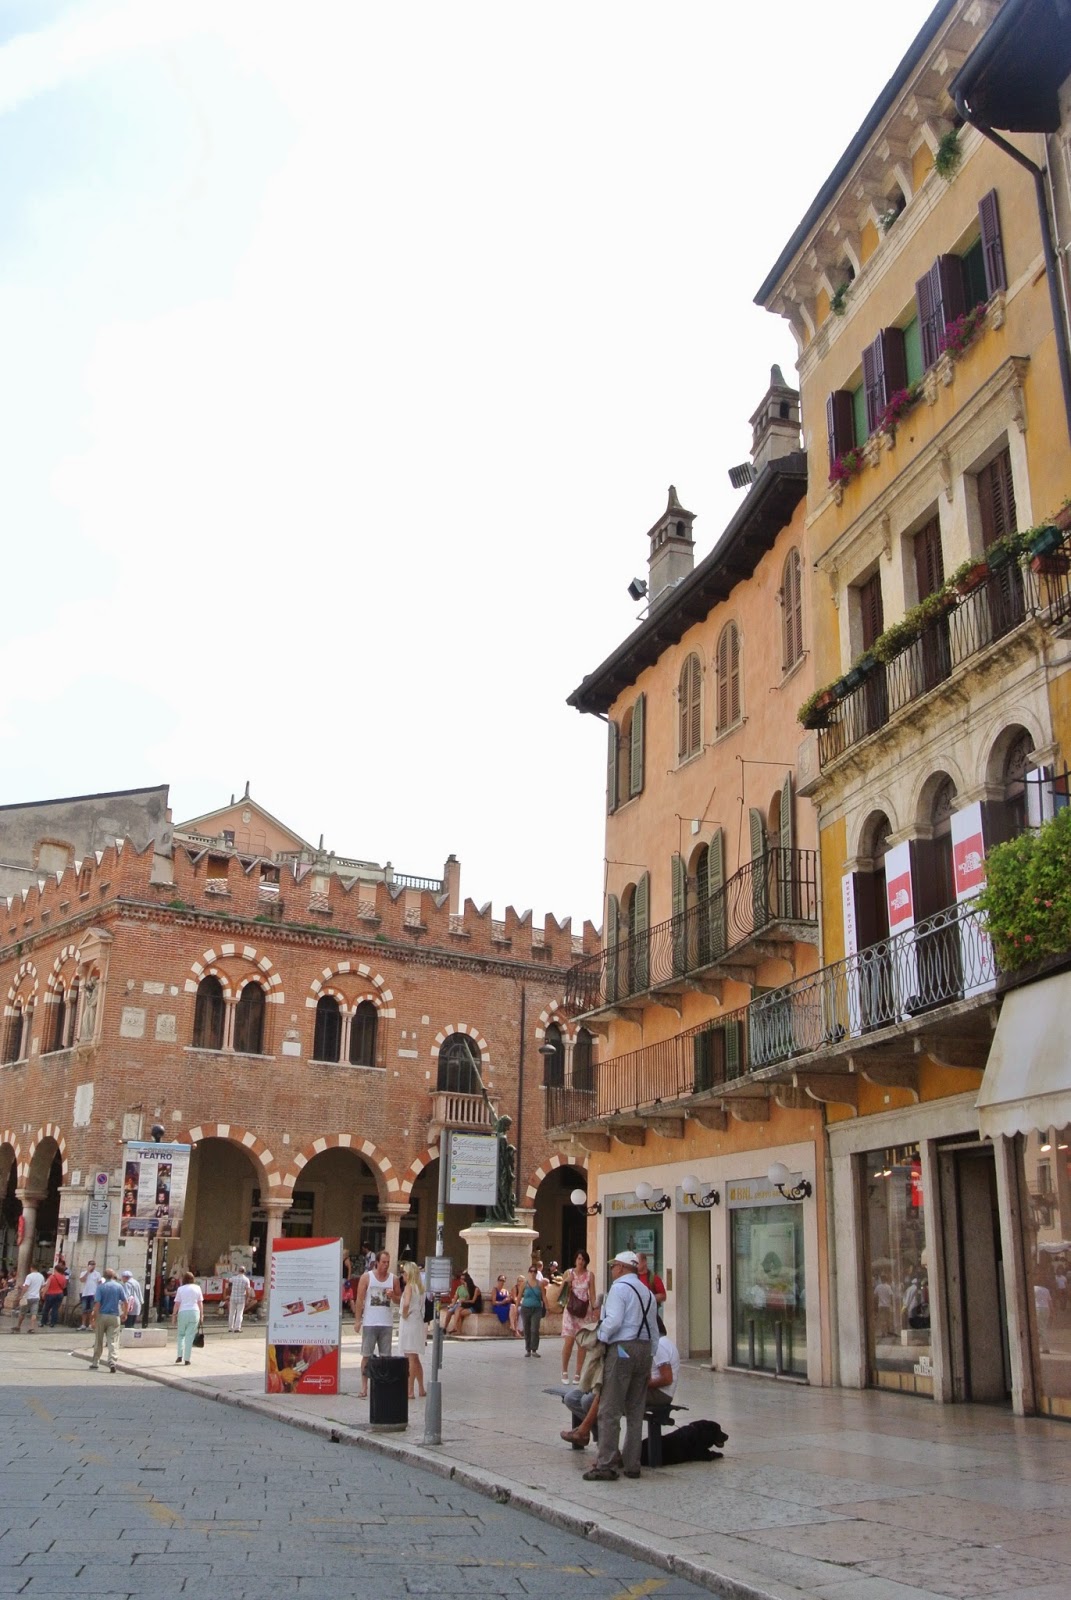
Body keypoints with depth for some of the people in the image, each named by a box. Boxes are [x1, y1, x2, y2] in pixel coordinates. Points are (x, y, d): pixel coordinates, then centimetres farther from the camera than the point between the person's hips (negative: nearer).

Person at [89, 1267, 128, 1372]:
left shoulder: (101, 1287, -3)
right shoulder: (119, 1286, 1)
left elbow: (98, 1303, -10)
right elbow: (125, 1302, 0)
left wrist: (95, 1318, -8)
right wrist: (124, 1314, 14)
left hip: (102, 1316, 0)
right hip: (114, 1316, 0)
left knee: (98, 1341, 12)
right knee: (113, 1341, -1)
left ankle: (95, 1363, 22)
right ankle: (112, 1362, -15)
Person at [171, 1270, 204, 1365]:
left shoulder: (180, 1289, 4)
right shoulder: (197, 1288, 7)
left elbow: (177, 1304, 1)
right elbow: (200, 1303, 6)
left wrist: (174, 1315, 7)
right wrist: (201, 1315, 11)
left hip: (183, 1312, 0)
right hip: (194, 1312, 0)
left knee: (180, 1334, 15)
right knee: (190, 1336, 3)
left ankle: (179, 1356, 4)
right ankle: (186, 1359, 1)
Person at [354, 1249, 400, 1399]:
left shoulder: (393, 1279, 7)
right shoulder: (366, 1277, -1)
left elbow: (399, 1300, 12)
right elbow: (360, 1299, -2)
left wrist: (393, 1296, -11)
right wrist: (357, 1320, -8)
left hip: (386, 1323, 2)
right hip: (369, 1323, -2)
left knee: (385, 1357, 3)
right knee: (367, 1355, 1)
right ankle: (364, 1388, 7)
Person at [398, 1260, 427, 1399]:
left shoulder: (409, 1286, -12)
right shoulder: (421, 1287, 10)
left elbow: (406, 1304, -31)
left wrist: (404, 1315, -14)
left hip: (409, 1324, -8)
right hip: (419, 1324, 8)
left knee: (410, 1358, -5)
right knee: (415, 1359, 18)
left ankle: (410, 1391, -3)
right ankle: (421, 1389, 24)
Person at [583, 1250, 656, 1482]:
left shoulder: (619, 1287, -7)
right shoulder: (647, 1292, 17)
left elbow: (613, 1321, -19)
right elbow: (654, 1331, 18)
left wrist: (600, 1337, -2)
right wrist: (649, 1362, 21)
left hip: (622, 1348, -8)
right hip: (644, 1349, 8)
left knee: (610, 1410, -4)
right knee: (636, 1412, 12)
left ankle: (605, 1465, -4)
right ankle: (632, 1465, 15)